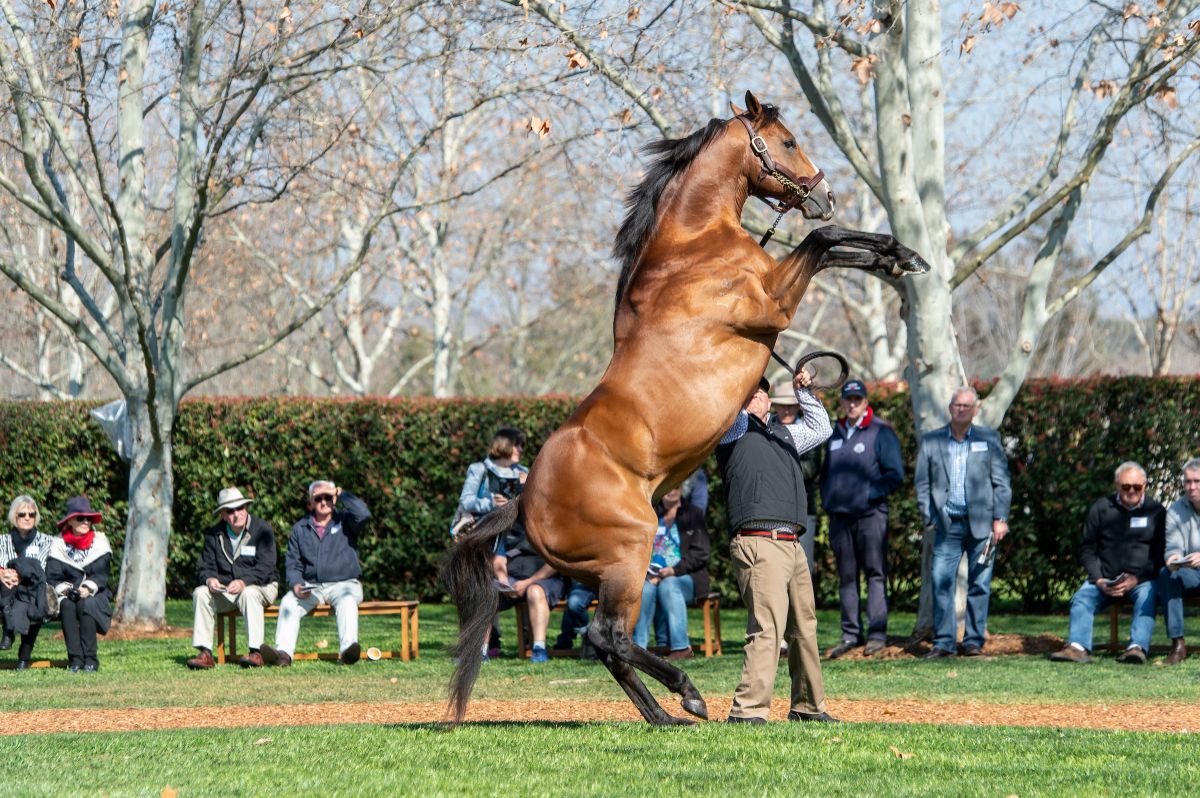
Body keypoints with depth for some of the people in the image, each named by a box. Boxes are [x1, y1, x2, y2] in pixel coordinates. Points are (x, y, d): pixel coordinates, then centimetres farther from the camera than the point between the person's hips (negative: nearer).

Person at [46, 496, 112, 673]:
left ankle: (90, 659, -31)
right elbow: (53, 577, -4)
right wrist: (66, 590, -22)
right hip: (67, 596, 1)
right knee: (67, 605, -33)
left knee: (85, 605, -34)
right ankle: (75, 659, -31)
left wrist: (88, 588, -25)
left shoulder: (99, 541, 1)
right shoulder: (58, 544, 2)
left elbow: (101, 574, -8)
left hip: (95, 597, -1)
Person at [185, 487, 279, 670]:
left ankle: (255, 652, -42)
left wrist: (243, 582, -33)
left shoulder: (262, 530, -7)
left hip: (260, 587, -4)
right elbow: (204, 566, 3)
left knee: (249, 594, -38)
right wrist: (209, 579, -22)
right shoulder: (214, 534, 6)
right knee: (200, 592, -23)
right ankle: (205, 653, -28)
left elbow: (265, 567, -16)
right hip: (225, 591, 4)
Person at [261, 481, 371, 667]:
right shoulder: (300, 528, 15)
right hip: (311, 587, 3)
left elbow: (364, 514, -17)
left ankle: (347, 650, -55)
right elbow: (292, 564, 12)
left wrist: (341, 494, -7)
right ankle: (283, 653, -40)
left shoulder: (345, 521, 7)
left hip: (343, 584, -3)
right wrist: (296, 585, -8)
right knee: (288, 602, -26)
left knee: (347, 601, -36)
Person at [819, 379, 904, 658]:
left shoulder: (881, 433, -2)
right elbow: (825, 472, 26)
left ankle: (877, 633, -5)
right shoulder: (835, 434, 16)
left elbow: (895, 474, -5)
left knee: (875, 573, -5)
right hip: (839, 515, 6)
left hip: (870, 514, -6)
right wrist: (826, 500, 11)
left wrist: (871, 494, -14)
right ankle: (850, 634, 12)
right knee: (846, 576, 7)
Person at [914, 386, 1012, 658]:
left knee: (979, 585, 1)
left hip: (981, 523, -1)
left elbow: (1001, 481, 5)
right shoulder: (930, 441, 10)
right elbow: (923, 483, 9)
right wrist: (928, 519, 0)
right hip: (948, 524, 1)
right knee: (941, 583, -6)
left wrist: (1000, 519, -2)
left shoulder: (989, 439, 8)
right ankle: (943, 642, -2)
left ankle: (974, 641, 7)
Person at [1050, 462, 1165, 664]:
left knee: (1147, 596, -33)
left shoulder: (1155, 511, 7)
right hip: (1106, 578, 2)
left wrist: (1137, 579, -13)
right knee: (1081, 598, -24)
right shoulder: (1101, 508, 11)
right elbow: (1087, 549, 11)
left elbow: (1160, 553, 3)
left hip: (1142, 578, -2)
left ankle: (1137, 648, -48)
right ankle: (1078, 647, -40)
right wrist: (1099, 581, -5)